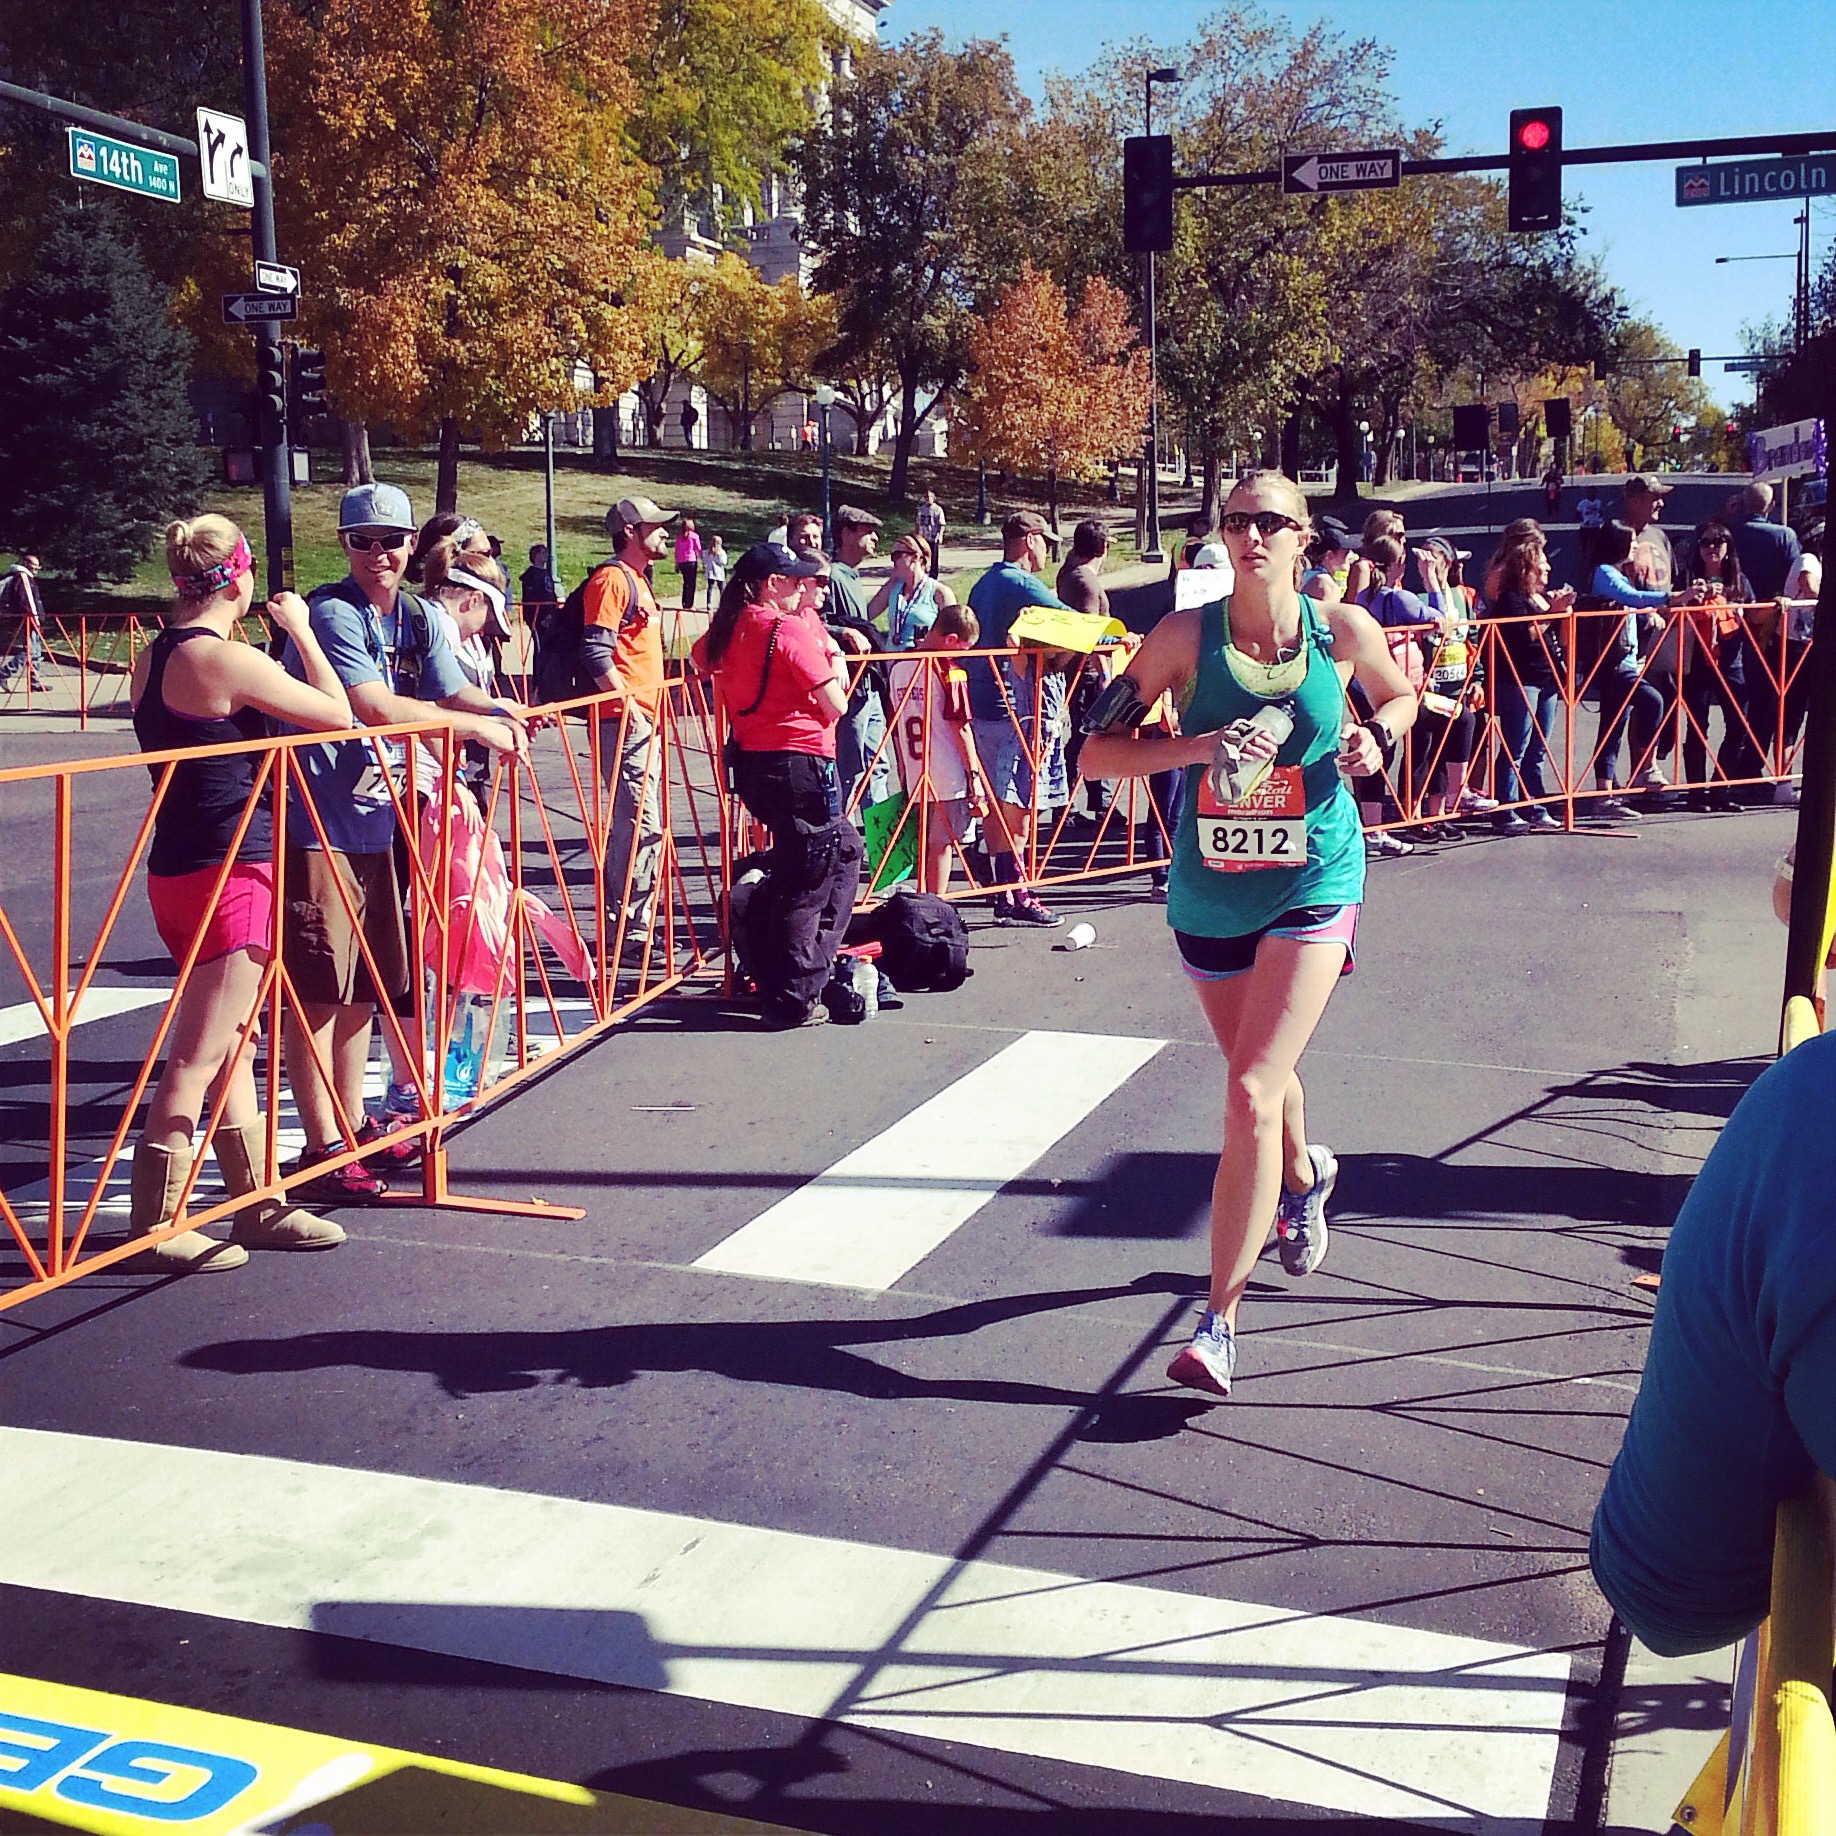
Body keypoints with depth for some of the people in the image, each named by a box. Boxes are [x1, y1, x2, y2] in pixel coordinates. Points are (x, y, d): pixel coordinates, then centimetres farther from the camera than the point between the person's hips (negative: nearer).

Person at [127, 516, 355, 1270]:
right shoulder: (229, 660, -16)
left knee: (232, 1048, 15)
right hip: (229, 876, -9)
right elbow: (338, 715, -9)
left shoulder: (153, 658, 9)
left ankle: (259, 1202, 24)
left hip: (177, 870, 9)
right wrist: (299, 630, 1)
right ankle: (153, 1225, 3)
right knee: (198, 1057, -3)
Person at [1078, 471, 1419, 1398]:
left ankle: (1220, 1320, -7)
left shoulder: (1343, 629, -6)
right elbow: (1097, 750, -10)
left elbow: (1401, 696, 15)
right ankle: (1304, 1176, 58)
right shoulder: (1185, 634, -8)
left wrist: (1375, 735, -7)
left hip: (1313, 886, -2)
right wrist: (1199, 747, -25)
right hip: (1209, 892, 2)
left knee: (1250, 1091, -15)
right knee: (1260, 1074, 22)